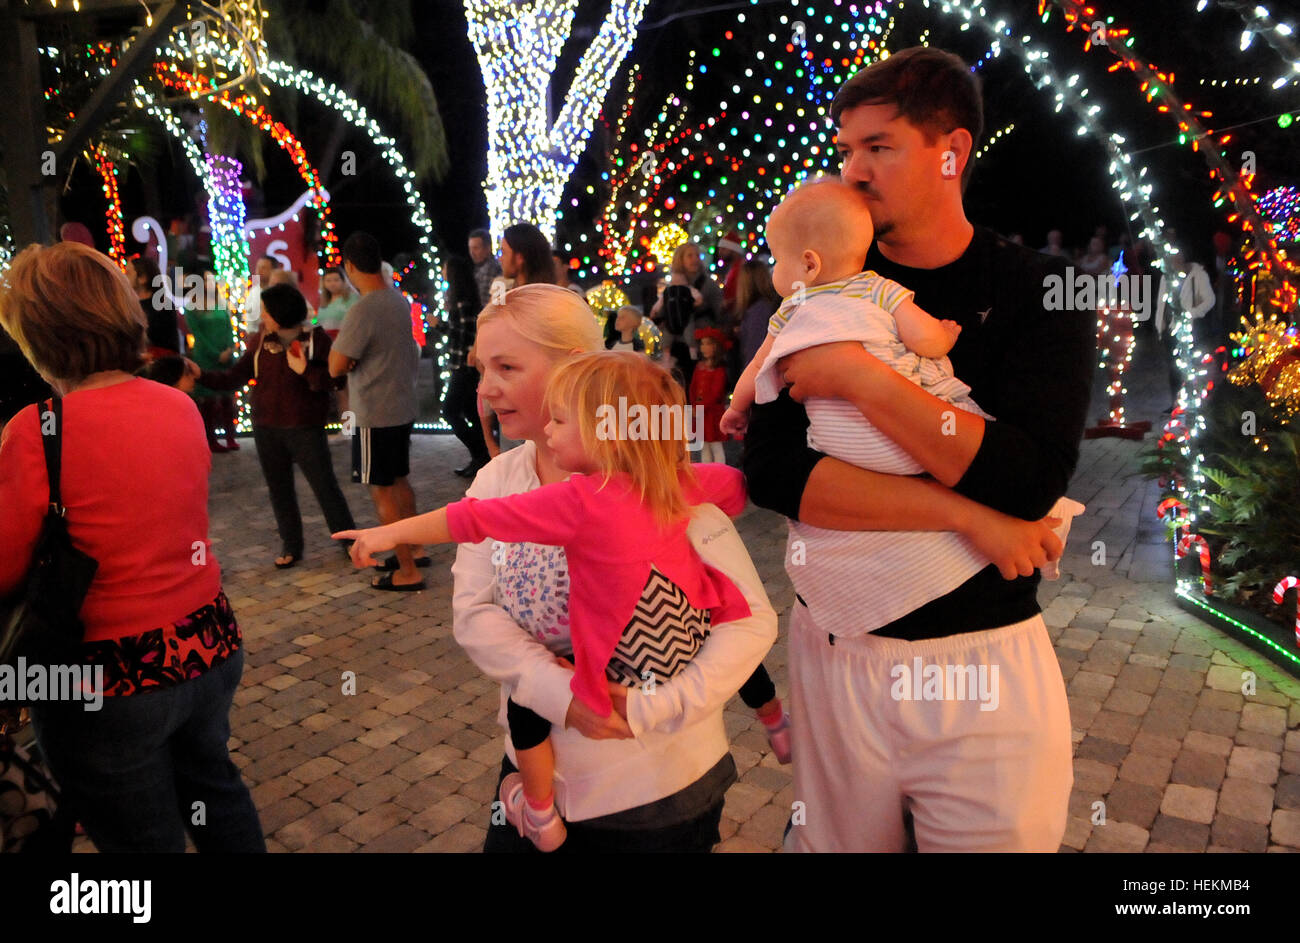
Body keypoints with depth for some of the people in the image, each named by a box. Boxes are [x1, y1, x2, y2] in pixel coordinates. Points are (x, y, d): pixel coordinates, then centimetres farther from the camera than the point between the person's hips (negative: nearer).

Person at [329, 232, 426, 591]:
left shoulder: (363, 309, -21)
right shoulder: (398, 299, 4)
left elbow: (336, 366, -19)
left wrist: (336, 342, 0)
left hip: (376, 415, -8)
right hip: (403, 407, 8)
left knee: (381, 490, 0)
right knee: (398, 480, 21)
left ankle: (407, 572, 5)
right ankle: (414, 550, 32)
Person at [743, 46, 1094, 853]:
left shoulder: (1037, 291, -5)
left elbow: (1032, 478, -20)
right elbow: (771, 471, -15)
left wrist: (858, 376, -23)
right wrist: (966, 514, -21)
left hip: (989, 662, -1)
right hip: (838, 650, 2)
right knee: (833, 842, 18)